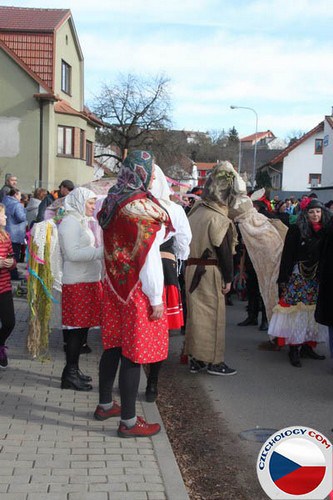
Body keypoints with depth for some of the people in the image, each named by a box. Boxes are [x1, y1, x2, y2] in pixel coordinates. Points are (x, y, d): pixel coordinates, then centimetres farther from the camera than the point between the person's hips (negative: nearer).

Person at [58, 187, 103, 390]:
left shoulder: (81, 221, 18)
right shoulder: (70, 222, -12)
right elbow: (73, 253, -21)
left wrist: (102, 252, 13)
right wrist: (101, 251, -22)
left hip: (88, 280, 9)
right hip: (78, 283, -9)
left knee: (81, 327, 12)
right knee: (77, 328, -5)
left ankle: (73, 370, 21)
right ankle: (70, 375, 3)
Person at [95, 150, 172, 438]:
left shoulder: (111, 202, 5)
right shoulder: (144, 207, -17)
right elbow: (148, 258, -19)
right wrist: (156, 300, -14)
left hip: (114, 285, 8)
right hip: (138, 290, -8)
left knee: (113, 346, 18)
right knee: (134, 354, 0)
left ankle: (105, 405, 32)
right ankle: (129, 422, 9)